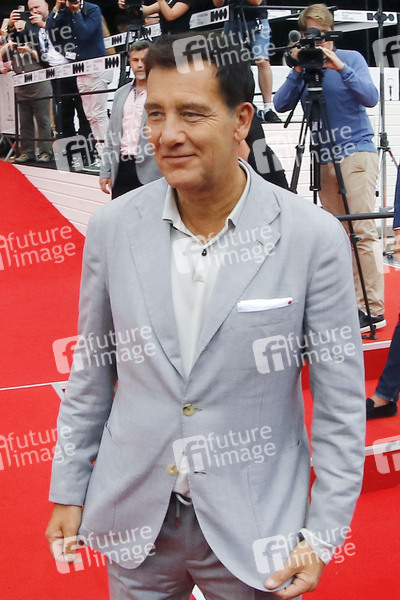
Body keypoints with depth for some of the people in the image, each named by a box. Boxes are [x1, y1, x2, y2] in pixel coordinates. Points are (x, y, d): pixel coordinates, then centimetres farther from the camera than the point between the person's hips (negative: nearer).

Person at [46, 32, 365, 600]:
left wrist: (323, 534, -7)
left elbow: (341, 401, -8)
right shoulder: (113, 226, -6)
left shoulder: (315, 237, -14)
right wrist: (68, 492, 7)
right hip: (134, 522, 3)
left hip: (251, 527, -2)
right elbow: (91, 374, 4)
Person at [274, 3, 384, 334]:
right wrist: (298, 71, -10)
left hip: (357, 152, -4)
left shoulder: (351, 58, 2)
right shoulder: (303, 67, 10)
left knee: (363, 232, -11)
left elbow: (371, 98, -10)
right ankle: (352, 303, 12)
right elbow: (281, 104, 0)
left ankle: (374, 309, -10)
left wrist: (341, 68, -17)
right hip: (326, 159, 5)